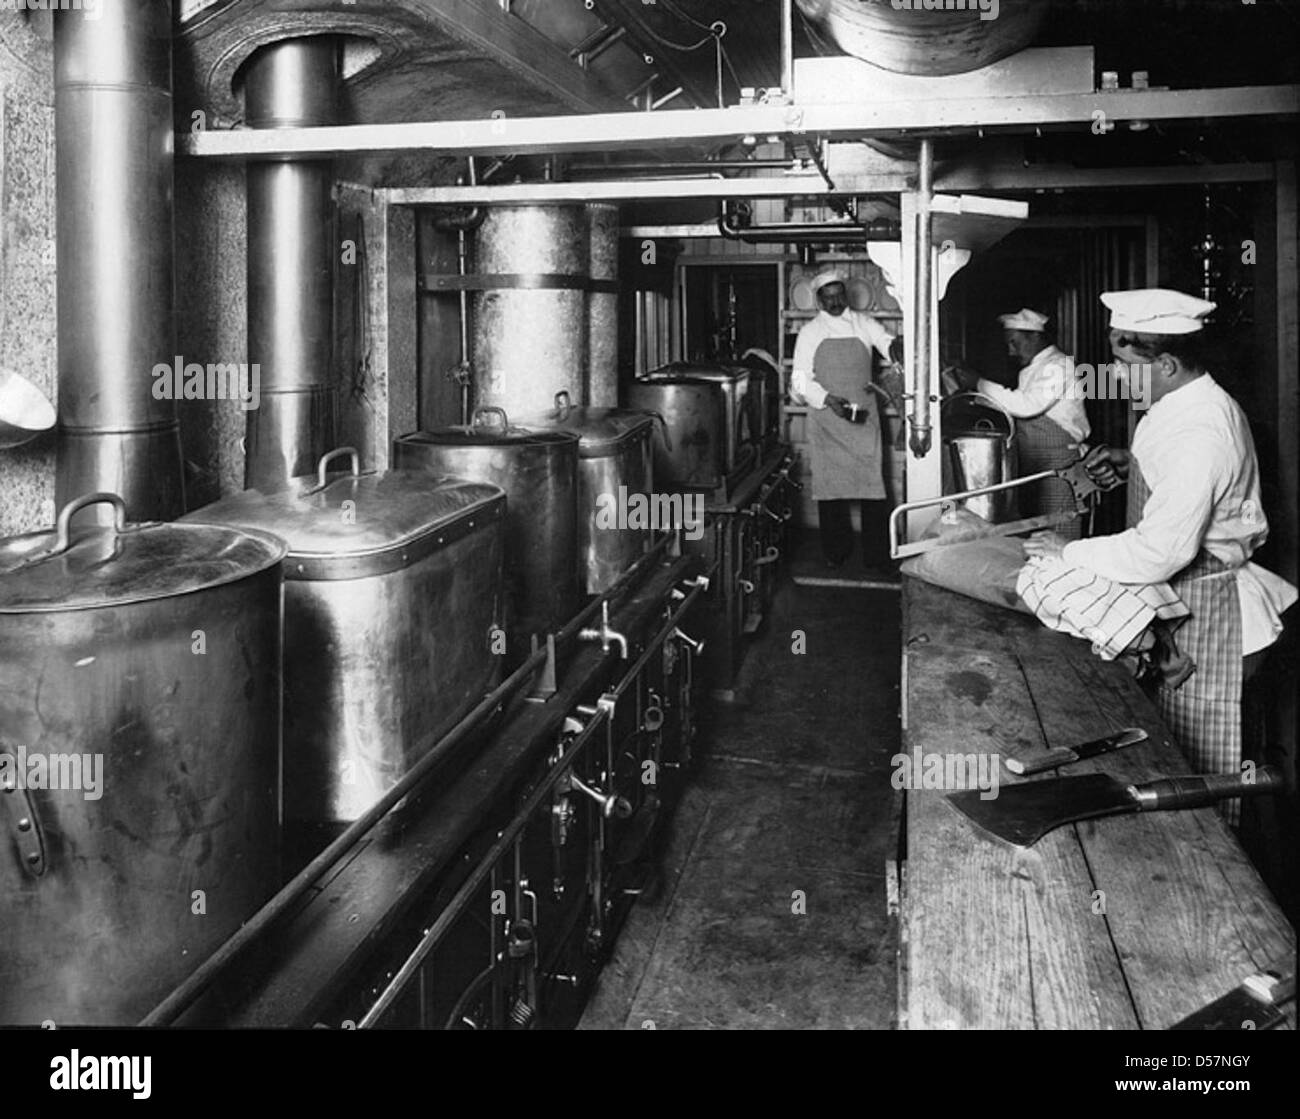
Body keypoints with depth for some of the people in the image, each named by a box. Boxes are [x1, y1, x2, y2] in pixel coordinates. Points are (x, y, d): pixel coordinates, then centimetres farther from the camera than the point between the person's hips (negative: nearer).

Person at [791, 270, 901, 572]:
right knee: (830, 484, 3)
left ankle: (876, 556, 0)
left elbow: (886, 341, -6)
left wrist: (894, 347, -31)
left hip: (864, 417, 0)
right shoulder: (810, 332, 6)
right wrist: (827, 399, -14)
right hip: (826, 420, 0)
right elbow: (800, 379, 2)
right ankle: (836, 551, 16)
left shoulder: (864, 324, 7)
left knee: (873, 483, -5)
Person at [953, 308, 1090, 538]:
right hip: (1031, 467, 8)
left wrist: (980, 384, -20)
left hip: (1059, 468, -8)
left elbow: (1028, 405, -24)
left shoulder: (1059, 366, -12)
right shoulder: (1028, 370, 16)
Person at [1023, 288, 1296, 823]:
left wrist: (1070, 553, -20)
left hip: (1200, 611, -10)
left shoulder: (1198, 433, -27)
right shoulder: (1190, 405, 5)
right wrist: (1130, 462, 7)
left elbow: (1159, 552, -32)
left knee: (1194, 754, 5)